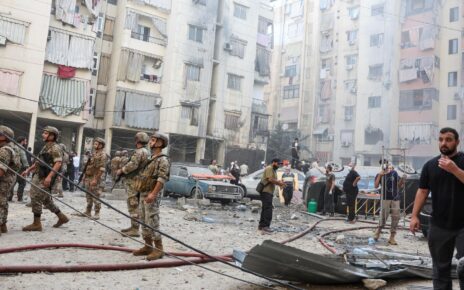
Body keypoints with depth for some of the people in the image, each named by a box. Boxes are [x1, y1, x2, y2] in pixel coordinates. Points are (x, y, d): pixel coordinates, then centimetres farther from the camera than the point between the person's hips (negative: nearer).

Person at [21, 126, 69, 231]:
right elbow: (38, 162, 26)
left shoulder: (55, 148, -13)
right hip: (39, 176, 10)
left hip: (45, 178, -10)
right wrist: (28, 170, 19)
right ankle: (62, 217, 25)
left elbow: (58, 163, -23)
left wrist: (49, 176, -31)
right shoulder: (45, 147, 17)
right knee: (46, 200, 15)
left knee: (36, 199, -7)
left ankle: (36, 224, 3)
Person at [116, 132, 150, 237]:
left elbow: (133, 165, -26)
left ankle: (135, 230, -4)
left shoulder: (139, 152, -14)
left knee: (133, 206, -7)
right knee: (134, 206, 17)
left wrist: (121, 170, -12)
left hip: (134, 182, -10)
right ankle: (133, 227, 26)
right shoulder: (147, 152, 17)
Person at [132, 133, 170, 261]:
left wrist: (153, 194, -27)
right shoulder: (150, 159, 17)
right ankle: (147, 246, 20)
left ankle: (159, 249, -1)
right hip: (143, 194, 9)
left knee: (152, 223, -9)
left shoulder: (163, 160, -11)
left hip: (152, 195, -9)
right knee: (144, 222, 12)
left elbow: (162, 179, -21)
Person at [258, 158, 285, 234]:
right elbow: (270, 179, -21)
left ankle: (261, 226, 20)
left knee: (265, 209, 14)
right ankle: (265, 226, -17)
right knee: (268, 209, -15)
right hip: (266, 192, -11)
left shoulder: (273, 170, 23)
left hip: (268, 192, 11)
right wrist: (279, 183, -14)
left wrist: (279, 183, 6)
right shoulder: (269, 168, -11)